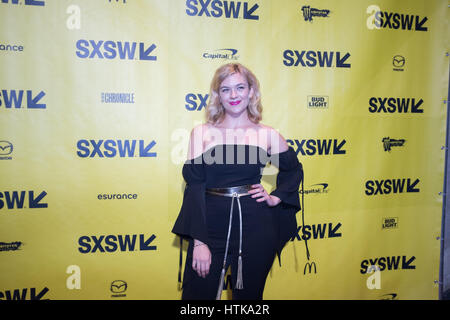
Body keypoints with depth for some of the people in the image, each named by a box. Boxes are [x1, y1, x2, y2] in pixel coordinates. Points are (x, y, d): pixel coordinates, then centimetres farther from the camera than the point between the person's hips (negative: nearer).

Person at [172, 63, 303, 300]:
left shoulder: (268, 135, 3)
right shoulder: (202, 133, 0)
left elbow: (293, 170, 20)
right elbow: (194, 187, -4)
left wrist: (276, 198, 4)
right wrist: (198, 241, -9)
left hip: (255, 226, 1)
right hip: (211, 225, 0)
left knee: (249, 293, 14)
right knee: (198, 292, 3)